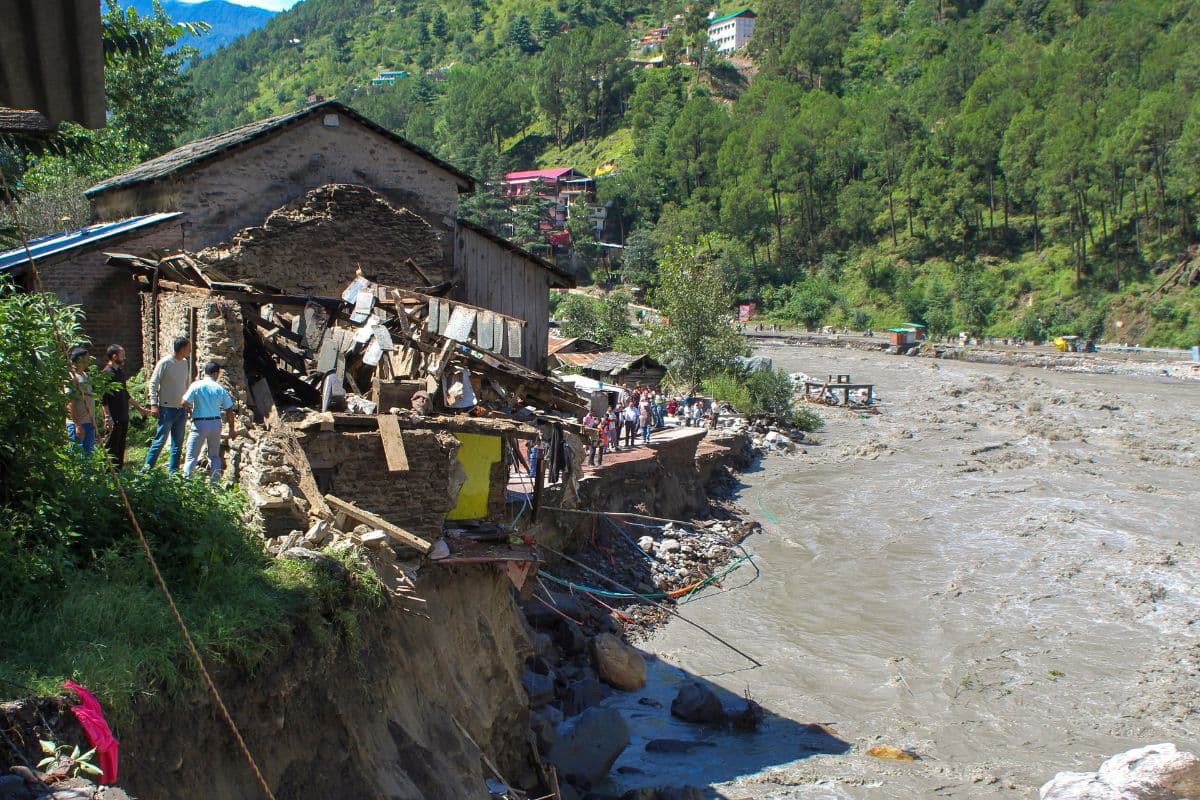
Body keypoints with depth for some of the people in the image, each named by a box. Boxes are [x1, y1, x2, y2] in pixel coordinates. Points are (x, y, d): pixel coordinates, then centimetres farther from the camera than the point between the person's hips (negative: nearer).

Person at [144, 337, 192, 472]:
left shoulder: (185, 364, 9)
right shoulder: (165, 363, -9)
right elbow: (153, 383, -8)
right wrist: (153, 404, -14)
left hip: (182, 409, 6)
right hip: (167, 409, -6)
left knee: (178, 442, 8)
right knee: (160, 439, -5)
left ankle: (173, 471, 15)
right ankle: (147, 468, 3)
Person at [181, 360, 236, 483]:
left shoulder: (196, 385, -8)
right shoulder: (221, 389, 0)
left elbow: (185, 403, -11)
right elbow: (229, 411, 3)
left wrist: (191, 409, 13)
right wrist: (232, 429, 12)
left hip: (200, 423, -3)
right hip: (216, 423, 3)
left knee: (192, 455, 2)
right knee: (215, 455, 15)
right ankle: (215, 481, 15)